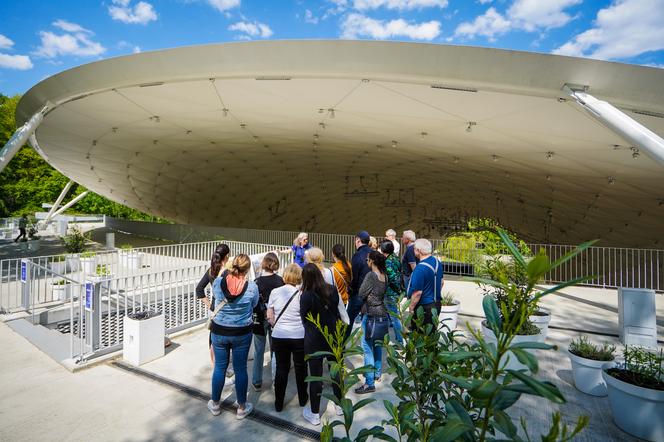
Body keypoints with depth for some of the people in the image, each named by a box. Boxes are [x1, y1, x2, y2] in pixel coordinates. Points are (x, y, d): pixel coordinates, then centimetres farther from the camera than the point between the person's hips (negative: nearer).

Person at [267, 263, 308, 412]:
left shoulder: (275, 292, -4)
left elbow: (269, 316, 1)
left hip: (279, 336, 2)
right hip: (300, 336, -1)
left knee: (281, 368, 16)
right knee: (300, 368, 17)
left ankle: (278, 403, 27)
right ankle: (302, 399, 35)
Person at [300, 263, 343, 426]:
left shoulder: (306, 295, -20)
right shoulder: (332, 290, -8)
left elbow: (304, 319, -6)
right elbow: (336, 310, 5)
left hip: (314, 339, -4)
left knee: (315, 375, 9)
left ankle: (314, 414, 24)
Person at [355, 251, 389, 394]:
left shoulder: (371, 275, -17)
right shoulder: (384, 276, 5)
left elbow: (361, 294, -11)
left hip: (371, 316, -8)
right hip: (383, 315, 8)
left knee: (368, 348, -2)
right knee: (378, 345, 21)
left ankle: (369, 383, 1)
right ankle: (377, 374, 35)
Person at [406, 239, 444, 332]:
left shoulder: (420, 268, -26)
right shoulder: (437, 262, 1)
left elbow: (417, 293, -25)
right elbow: (441, 282, 14)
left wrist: (411, 308, -12)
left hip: (424, 307, -8)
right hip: (436, 305, 9)